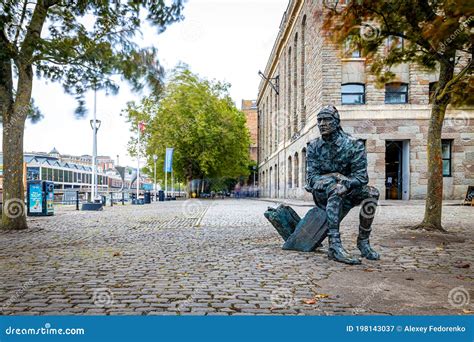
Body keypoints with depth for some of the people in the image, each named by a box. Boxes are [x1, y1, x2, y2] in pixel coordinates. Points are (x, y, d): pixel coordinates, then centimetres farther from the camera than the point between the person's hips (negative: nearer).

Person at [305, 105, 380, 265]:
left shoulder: (353, 145, -8)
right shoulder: (314, 147, -3)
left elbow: (361, 176, -16)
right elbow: (311, 177, -10)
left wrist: (346, 184, -36)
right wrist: (335, 176, -27)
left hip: (346, 192, 1)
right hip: (322, 192, -1)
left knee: (372, 192, -25)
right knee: (334, 187, -35)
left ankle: (363, 241, -11)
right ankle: (334, 245, -43)